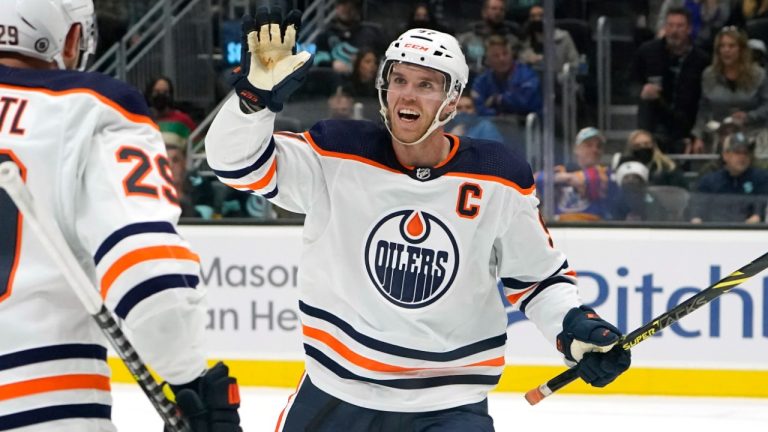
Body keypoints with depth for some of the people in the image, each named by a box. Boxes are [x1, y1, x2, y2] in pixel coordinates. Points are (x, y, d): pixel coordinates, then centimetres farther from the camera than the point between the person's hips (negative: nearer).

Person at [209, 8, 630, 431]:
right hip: (335, 392, 2)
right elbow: (236, 160, -14)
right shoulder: (339, 154, -10)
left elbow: (538, 273, 5)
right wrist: (258, 93, -32)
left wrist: (576, 326, -12)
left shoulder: (499, 180, -7)